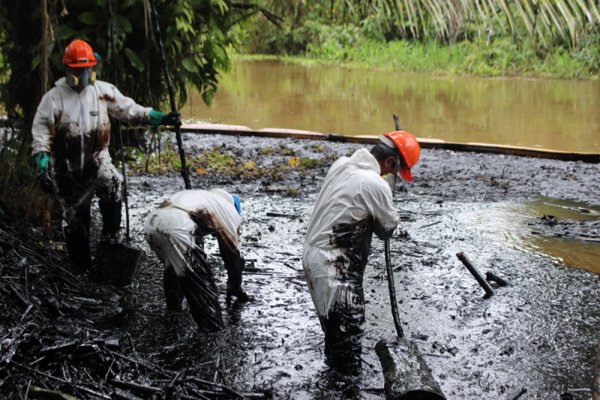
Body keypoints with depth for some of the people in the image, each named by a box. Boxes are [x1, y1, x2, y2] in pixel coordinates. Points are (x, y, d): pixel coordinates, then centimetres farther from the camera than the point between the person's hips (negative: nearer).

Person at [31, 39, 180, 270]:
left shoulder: (104, 91, 0)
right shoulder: (53, 98, -7)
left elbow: (129, 110, 2)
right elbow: (41, 135, -8)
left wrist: (161, 118, -9)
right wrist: (42, 168, -17)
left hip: (97, 160, 1)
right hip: (67, 168, -1)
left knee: (112, 184, -29)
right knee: (74, 218, 6)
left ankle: (111, 236, -13)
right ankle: (82, 267, 20)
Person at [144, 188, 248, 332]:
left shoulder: (199, 196, 40)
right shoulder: (229, 210, 21)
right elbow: (232, 252, 24)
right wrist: (235, 287, 38)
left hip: (150, 223, 8)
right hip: (175, 229, -7)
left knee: (173, 266, 32)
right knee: (201, 276, 4)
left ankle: (173, 308, 45)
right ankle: (212, 326, 4)